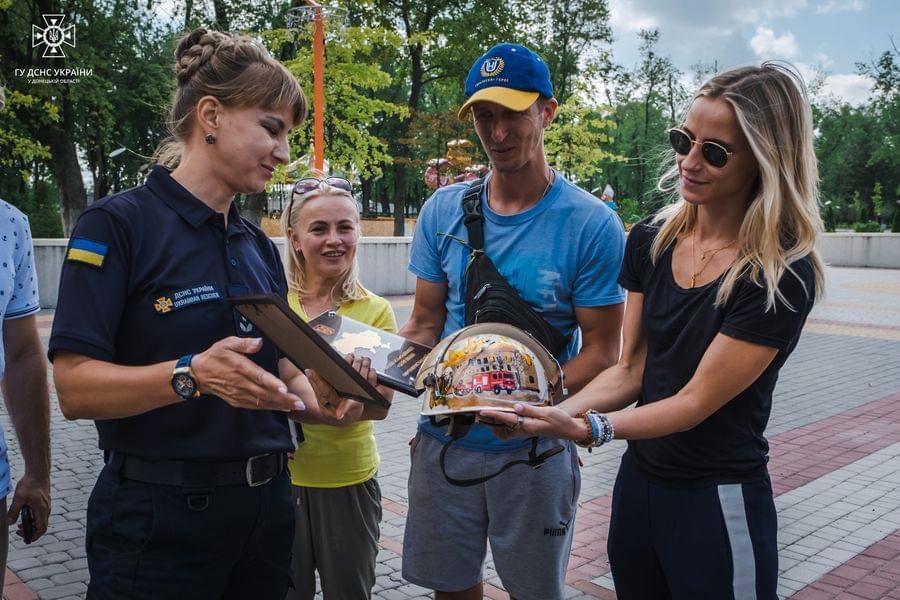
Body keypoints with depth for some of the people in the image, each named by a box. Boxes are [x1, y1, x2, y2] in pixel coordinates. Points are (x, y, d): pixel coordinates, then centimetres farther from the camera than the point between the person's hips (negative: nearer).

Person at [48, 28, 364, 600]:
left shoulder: (259, 245, 11)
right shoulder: (118, 224, -10)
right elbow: (75, 388, -17)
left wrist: (324, 401, -8)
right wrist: (192, 376, -31)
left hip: (266, 505, 7)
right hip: (160, 522, -7)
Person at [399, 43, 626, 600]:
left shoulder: (592, 224, -12)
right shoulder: (444, 210, -1)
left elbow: (600, 350, -10)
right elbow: (425, 323, 4)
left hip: (535, 449, -2)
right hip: (445, 438, 3)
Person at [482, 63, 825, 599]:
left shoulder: (784, 277, -18)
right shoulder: (651, 241, -1)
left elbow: (696, 401, -19)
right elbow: (631, 372, 1)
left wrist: (587, 428, -31)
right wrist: (557, 411, -14)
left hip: (718, 502, -5)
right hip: (638, 479, 6)